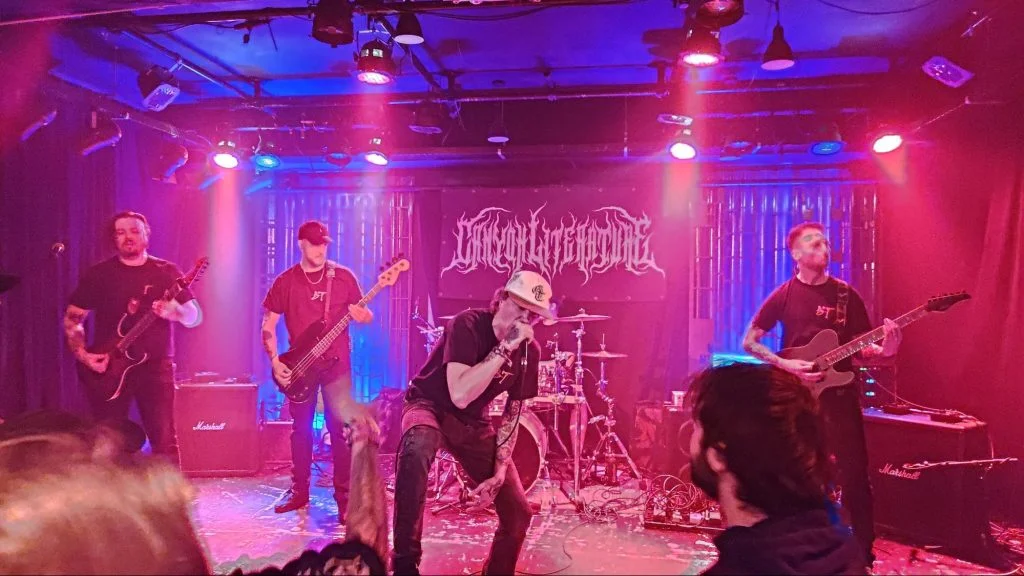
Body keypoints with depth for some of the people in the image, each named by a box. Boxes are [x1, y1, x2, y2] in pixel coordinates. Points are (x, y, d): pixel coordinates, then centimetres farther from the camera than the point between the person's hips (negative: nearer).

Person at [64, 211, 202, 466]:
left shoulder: (167, 271, 4)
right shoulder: (98, 274, 3)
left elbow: (195, 317, 1)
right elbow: (72, 318, 8)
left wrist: (175, 311, -21)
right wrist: (82, 354, -7)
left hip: (156, 367, -1)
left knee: (164, 440, -4)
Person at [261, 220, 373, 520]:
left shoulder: (343, 277, 1)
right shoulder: (286, 281, 3)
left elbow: (367, 314, 5)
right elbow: (269, 323, 5)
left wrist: (362, 316, -19)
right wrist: (275, 361, -5)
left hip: (337, 365, -1)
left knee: (341, 430, -3)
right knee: (301, 430, 11)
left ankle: (344, 496, 6)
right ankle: (299, 490, 25)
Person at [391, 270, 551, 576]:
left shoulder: (530, 350, -8)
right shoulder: (468, 325, -24)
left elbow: (512, 414, 0)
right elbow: (460, 395, -36)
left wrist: (499, 473, -9)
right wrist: (504, 347, -37)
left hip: (473, 421, 5)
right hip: (430, 406, -5)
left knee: (518, 512, 0)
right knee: (416, 449, -42)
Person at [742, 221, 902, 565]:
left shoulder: (845, 294, 4)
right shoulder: (784, 296, -1)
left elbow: (862, 347, 5)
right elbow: (749, 341, 0)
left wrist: (883, 350, -17)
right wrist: (785, 365, -13)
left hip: (840, 395, 1)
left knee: (855, 475, 1)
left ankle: (864, 554, 15)